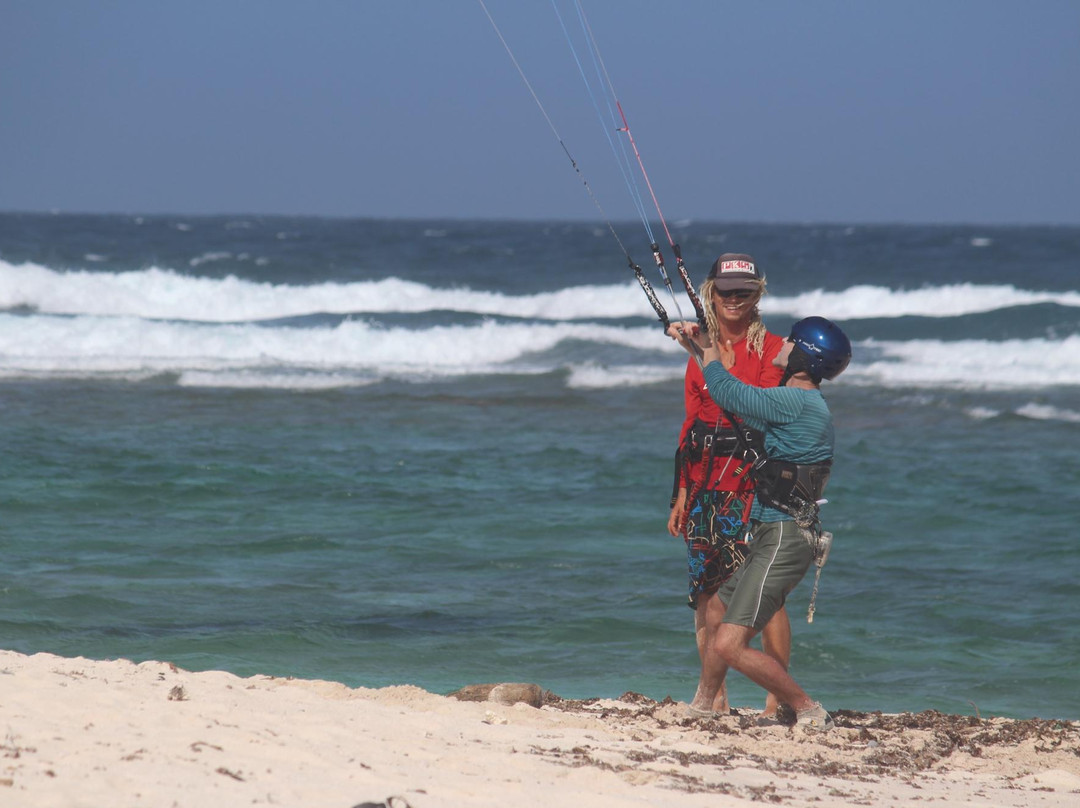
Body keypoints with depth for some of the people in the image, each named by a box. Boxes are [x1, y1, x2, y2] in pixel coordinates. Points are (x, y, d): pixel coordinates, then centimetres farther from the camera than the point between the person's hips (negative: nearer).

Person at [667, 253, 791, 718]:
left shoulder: (772, 349, 0)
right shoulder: (700, 353, 16)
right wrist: (681, 493, 14)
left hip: (755, 478, -5)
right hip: (705, 482, 5)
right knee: (706, 589, 3)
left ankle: (777, 698, -5)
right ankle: (714, 696, 9)